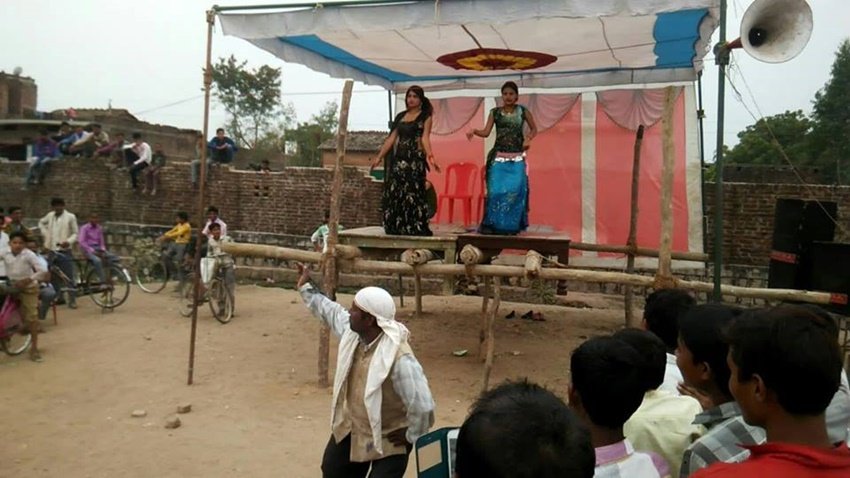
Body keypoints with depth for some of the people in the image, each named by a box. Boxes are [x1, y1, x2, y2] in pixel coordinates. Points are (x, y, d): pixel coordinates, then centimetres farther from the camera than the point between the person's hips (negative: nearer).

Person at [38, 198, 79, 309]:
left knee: (69, 275, -6)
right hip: (51, 250, 5)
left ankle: (72, 300, -2)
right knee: (54, 275, 11)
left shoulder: (70, 217, -4)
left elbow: (75, 233, -3)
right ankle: (57, 297, 23)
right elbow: (41, 222, 28)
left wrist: (69, 241, -20)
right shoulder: (50, 215, 9)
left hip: (64, 251, -5)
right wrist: (44, 233, 11)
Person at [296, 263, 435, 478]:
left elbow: (423, 406, -37)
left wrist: (411, 436, -21)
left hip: (387, 438, -8)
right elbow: (330, 312, 8)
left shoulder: (399, 358, -39)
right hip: (350, 428, 8)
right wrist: (306, 288, 16)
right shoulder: (352, 331, -15)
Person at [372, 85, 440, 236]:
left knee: (412, 195, -10)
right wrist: (379, 157, 11)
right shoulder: (400, 116, 16)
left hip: (415, 159, -6)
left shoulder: (425, 116, 1)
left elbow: (425, 138, -12)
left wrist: (430, 156, -28)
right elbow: (391, 138, 15)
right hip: (399, 159, 6)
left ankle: (415, 230, -6)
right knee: (394, 195, 3)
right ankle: (396, 230, 10)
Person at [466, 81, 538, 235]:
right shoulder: (495, 112, 5)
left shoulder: (523, 111, 4)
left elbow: (534, 129, 13)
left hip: (517, 159, 0)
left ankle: (512, 225, 6)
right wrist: (474, 131, -21)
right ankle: (492, 224, 3)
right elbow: (486, 132, -2)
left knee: (515, 190, -5)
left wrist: (528, 138, -6)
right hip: (498, 158, 0)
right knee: (496, 190, -6)